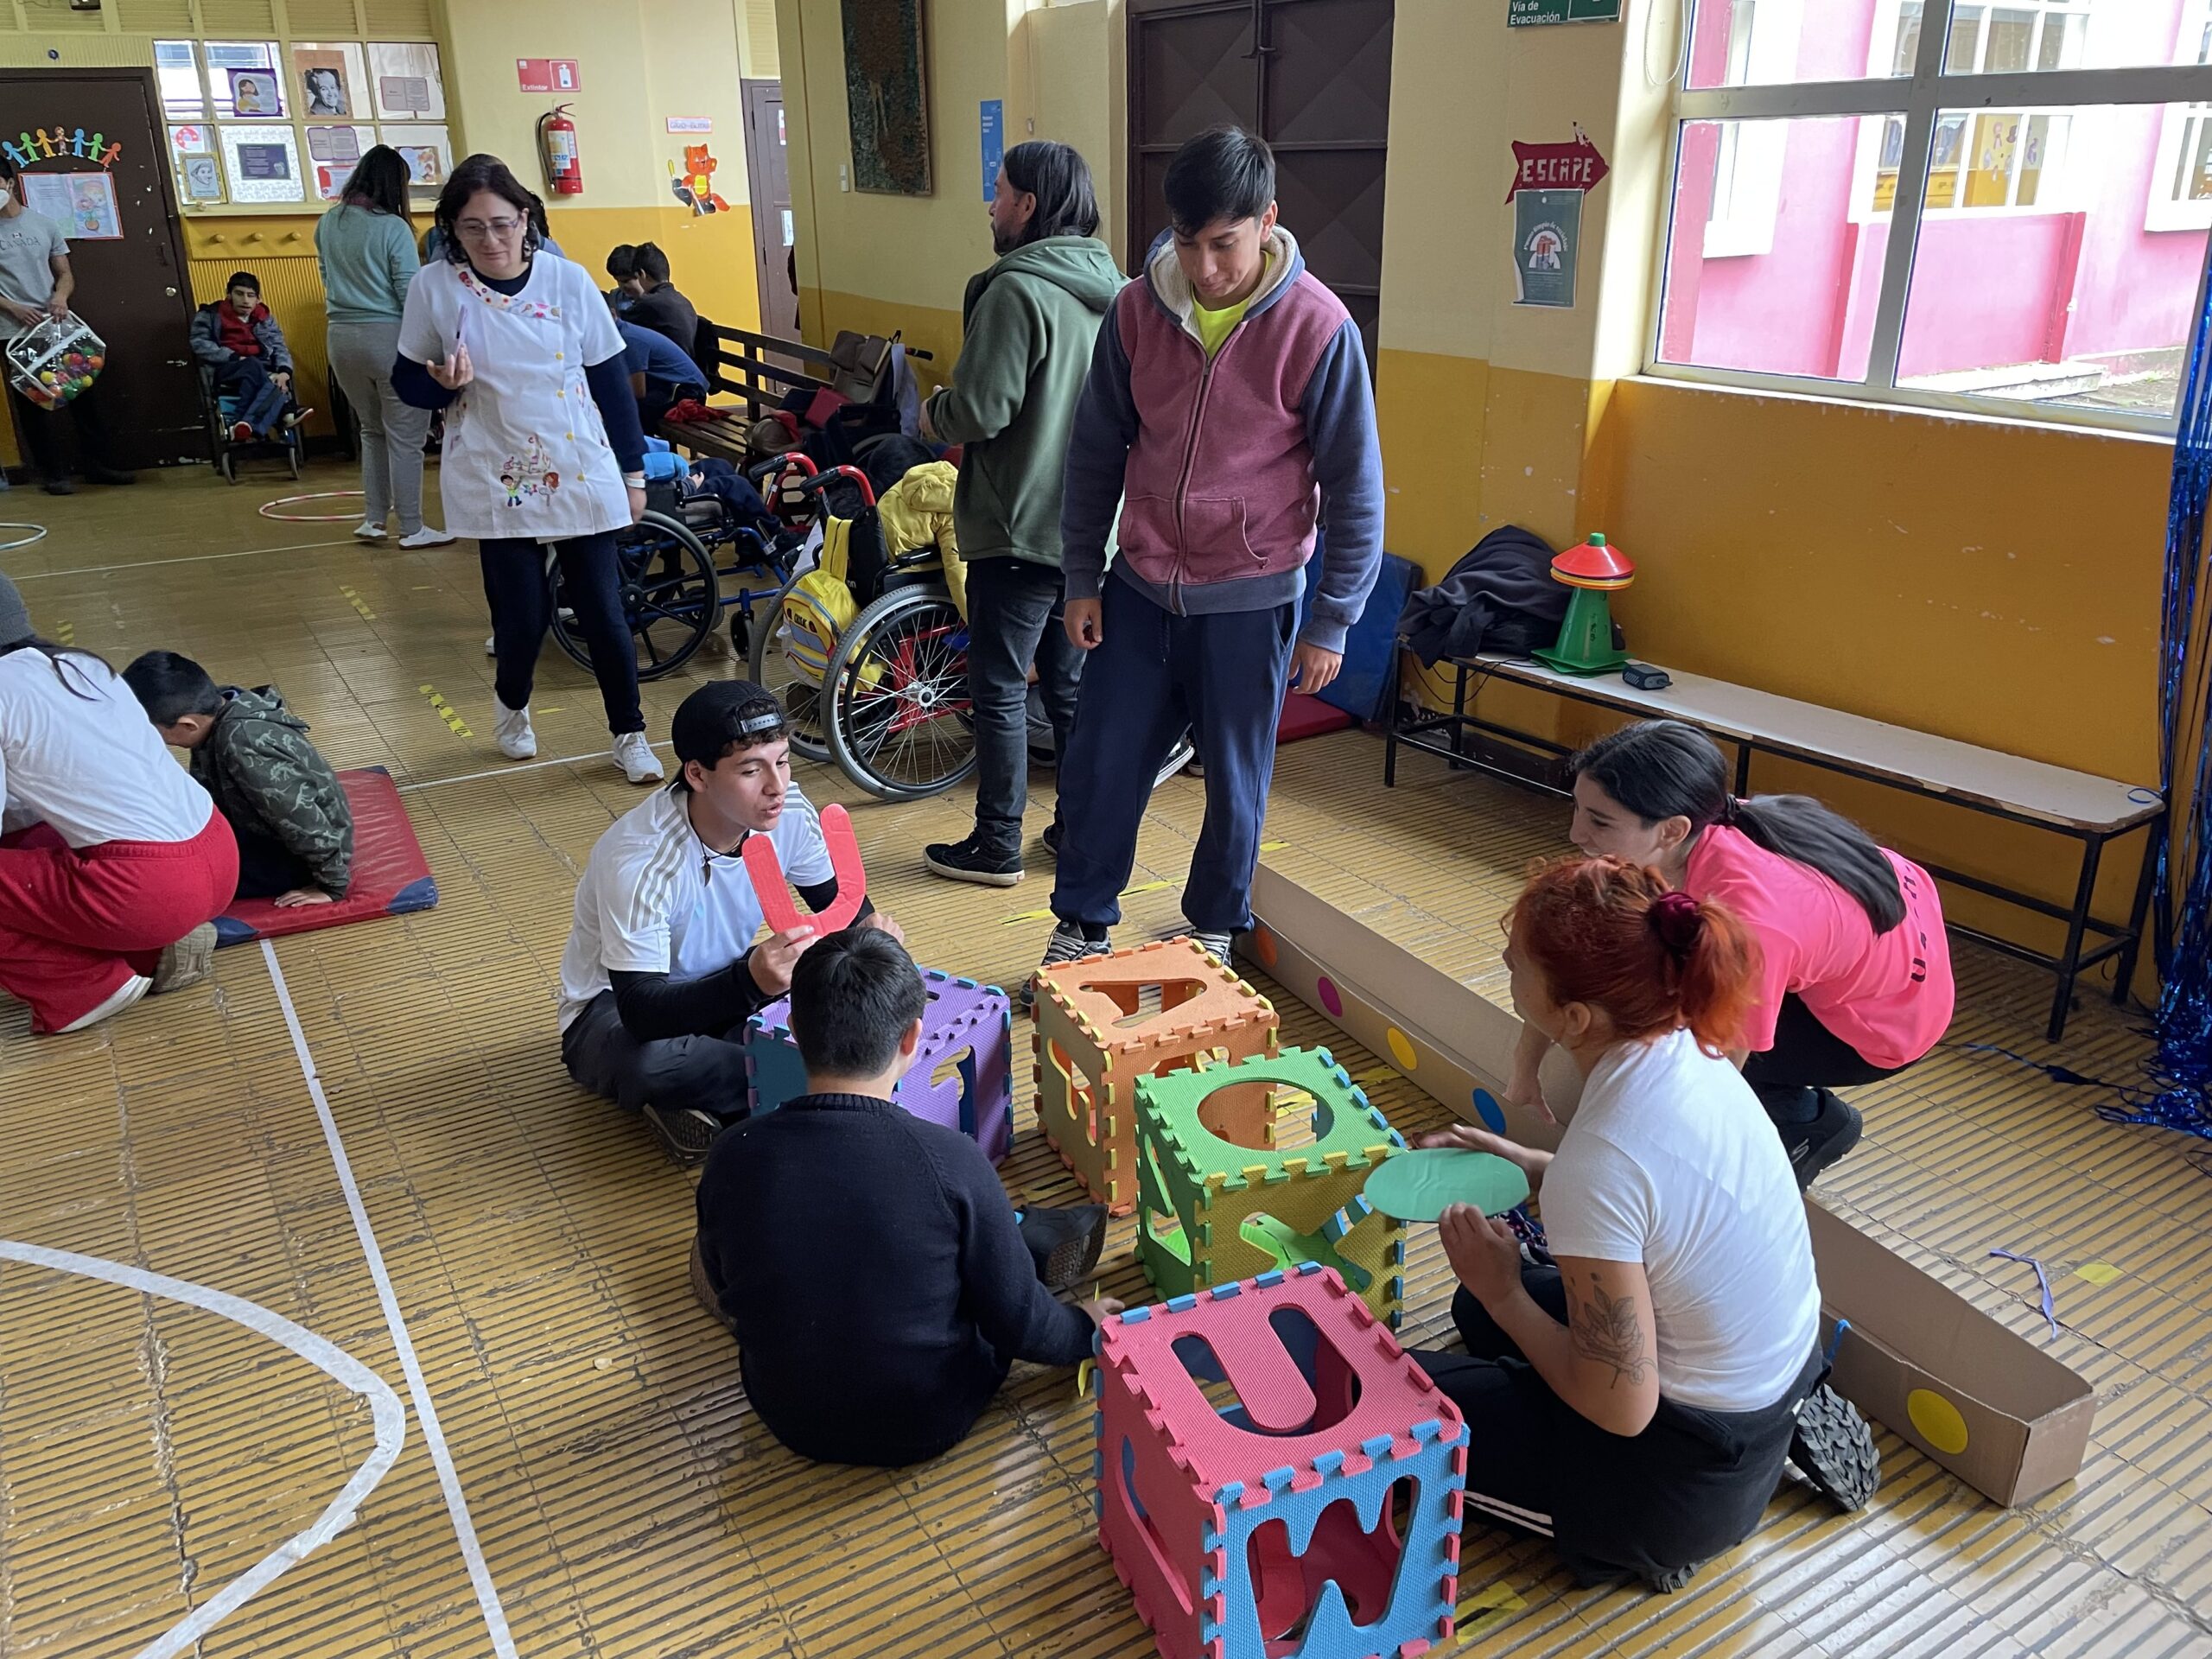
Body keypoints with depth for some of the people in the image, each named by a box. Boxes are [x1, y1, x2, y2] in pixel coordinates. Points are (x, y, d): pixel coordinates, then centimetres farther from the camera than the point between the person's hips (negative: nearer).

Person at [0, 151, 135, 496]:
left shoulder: (43, 223, 7)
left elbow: (65, 273, 10)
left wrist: (60, 296, -11)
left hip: (57, 324, 3)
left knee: (85, 393, 6)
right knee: (33, 404, 1)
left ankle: (100, 465, 15)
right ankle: (54, 474, 7)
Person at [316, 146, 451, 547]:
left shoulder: (327, 224, 8)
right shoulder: (393, 228, -11)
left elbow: (328, 280, 16)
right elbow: (410, 293, -12)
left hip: (341, 337, 7)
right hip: (389, 337, -6)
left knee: (372, 430, 19)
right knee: (405, 437, 0)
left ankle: (373, 518, 18)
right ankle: (411, 529, 2)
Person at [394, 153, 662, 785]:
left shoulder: (567, 280, -2)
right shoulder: (433, 288, -4)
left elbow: (611, 379, 3)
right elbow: (406, 382, 5)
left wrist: (633, 470, 4)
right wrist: (444, 382, -18)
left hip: (583, 476, 0)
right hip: (499, 483, 0)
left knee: (602, 610, 1)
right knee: (520, 614, 1)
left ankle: (630, 735, 16)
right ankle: (513, 708, 32)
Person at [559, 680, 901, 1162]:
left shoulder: (788, 813, -18)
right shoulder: (639, 861, -34)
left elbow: (839, 902, -3)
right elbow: (642, 1012, -36)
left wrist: (868, 929, -28)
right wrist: (751, 980, -53)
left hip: (724, 982, 5)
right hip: (615, 1009, -5)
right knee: (650, 1061, -40)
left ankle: (711, 1092, -14)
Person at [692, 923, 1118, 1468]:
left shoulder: (733, 1157, -19)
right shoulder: (952, 1162, -26)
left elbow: (725, 1291, 1)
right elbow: (1019, 1325, -14)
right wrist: (1086, 1331, 8)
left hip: (791, 1419, 2)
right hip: (933, 1422, -2)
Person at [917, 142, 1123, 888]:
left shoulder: (1017, 290, -17)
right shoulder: (1113, 291, 8)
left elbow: (981, 408, -22)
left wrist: (934, 418, 0)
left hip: (1019, 526, -8)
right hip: (1092, 524, 8)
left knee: (998, 691, 3)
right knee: (1069, 682, 17)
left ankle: (996, 846, 11)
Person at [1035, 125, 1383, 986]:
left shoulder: (1317, 328, -13)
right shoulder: (1138, 309, -4)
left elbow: (1354, 487, -7)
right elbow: (1096, 450, 6)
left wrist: (1331, 623, -6)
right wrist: (1081, 578, 5)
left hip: (1251, 599, -3)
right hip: (1140, 585, 3)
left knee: (1235, 783, 11)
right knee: (1099, 763, 7)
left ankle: (1214, 928, 34)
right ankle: (1080, 925, 27)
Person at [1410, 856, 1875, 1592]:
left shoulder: (1599, 1166, -35)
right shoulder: (1688, 1049, -11)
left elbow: (1620, 1409, -26)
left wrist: (1504, 1295, -12)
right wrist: (1529, 1165, 4)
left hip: (1698, 1474, -7)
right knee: (1481, 1304, 26)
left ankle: (1649, 1533, 4)